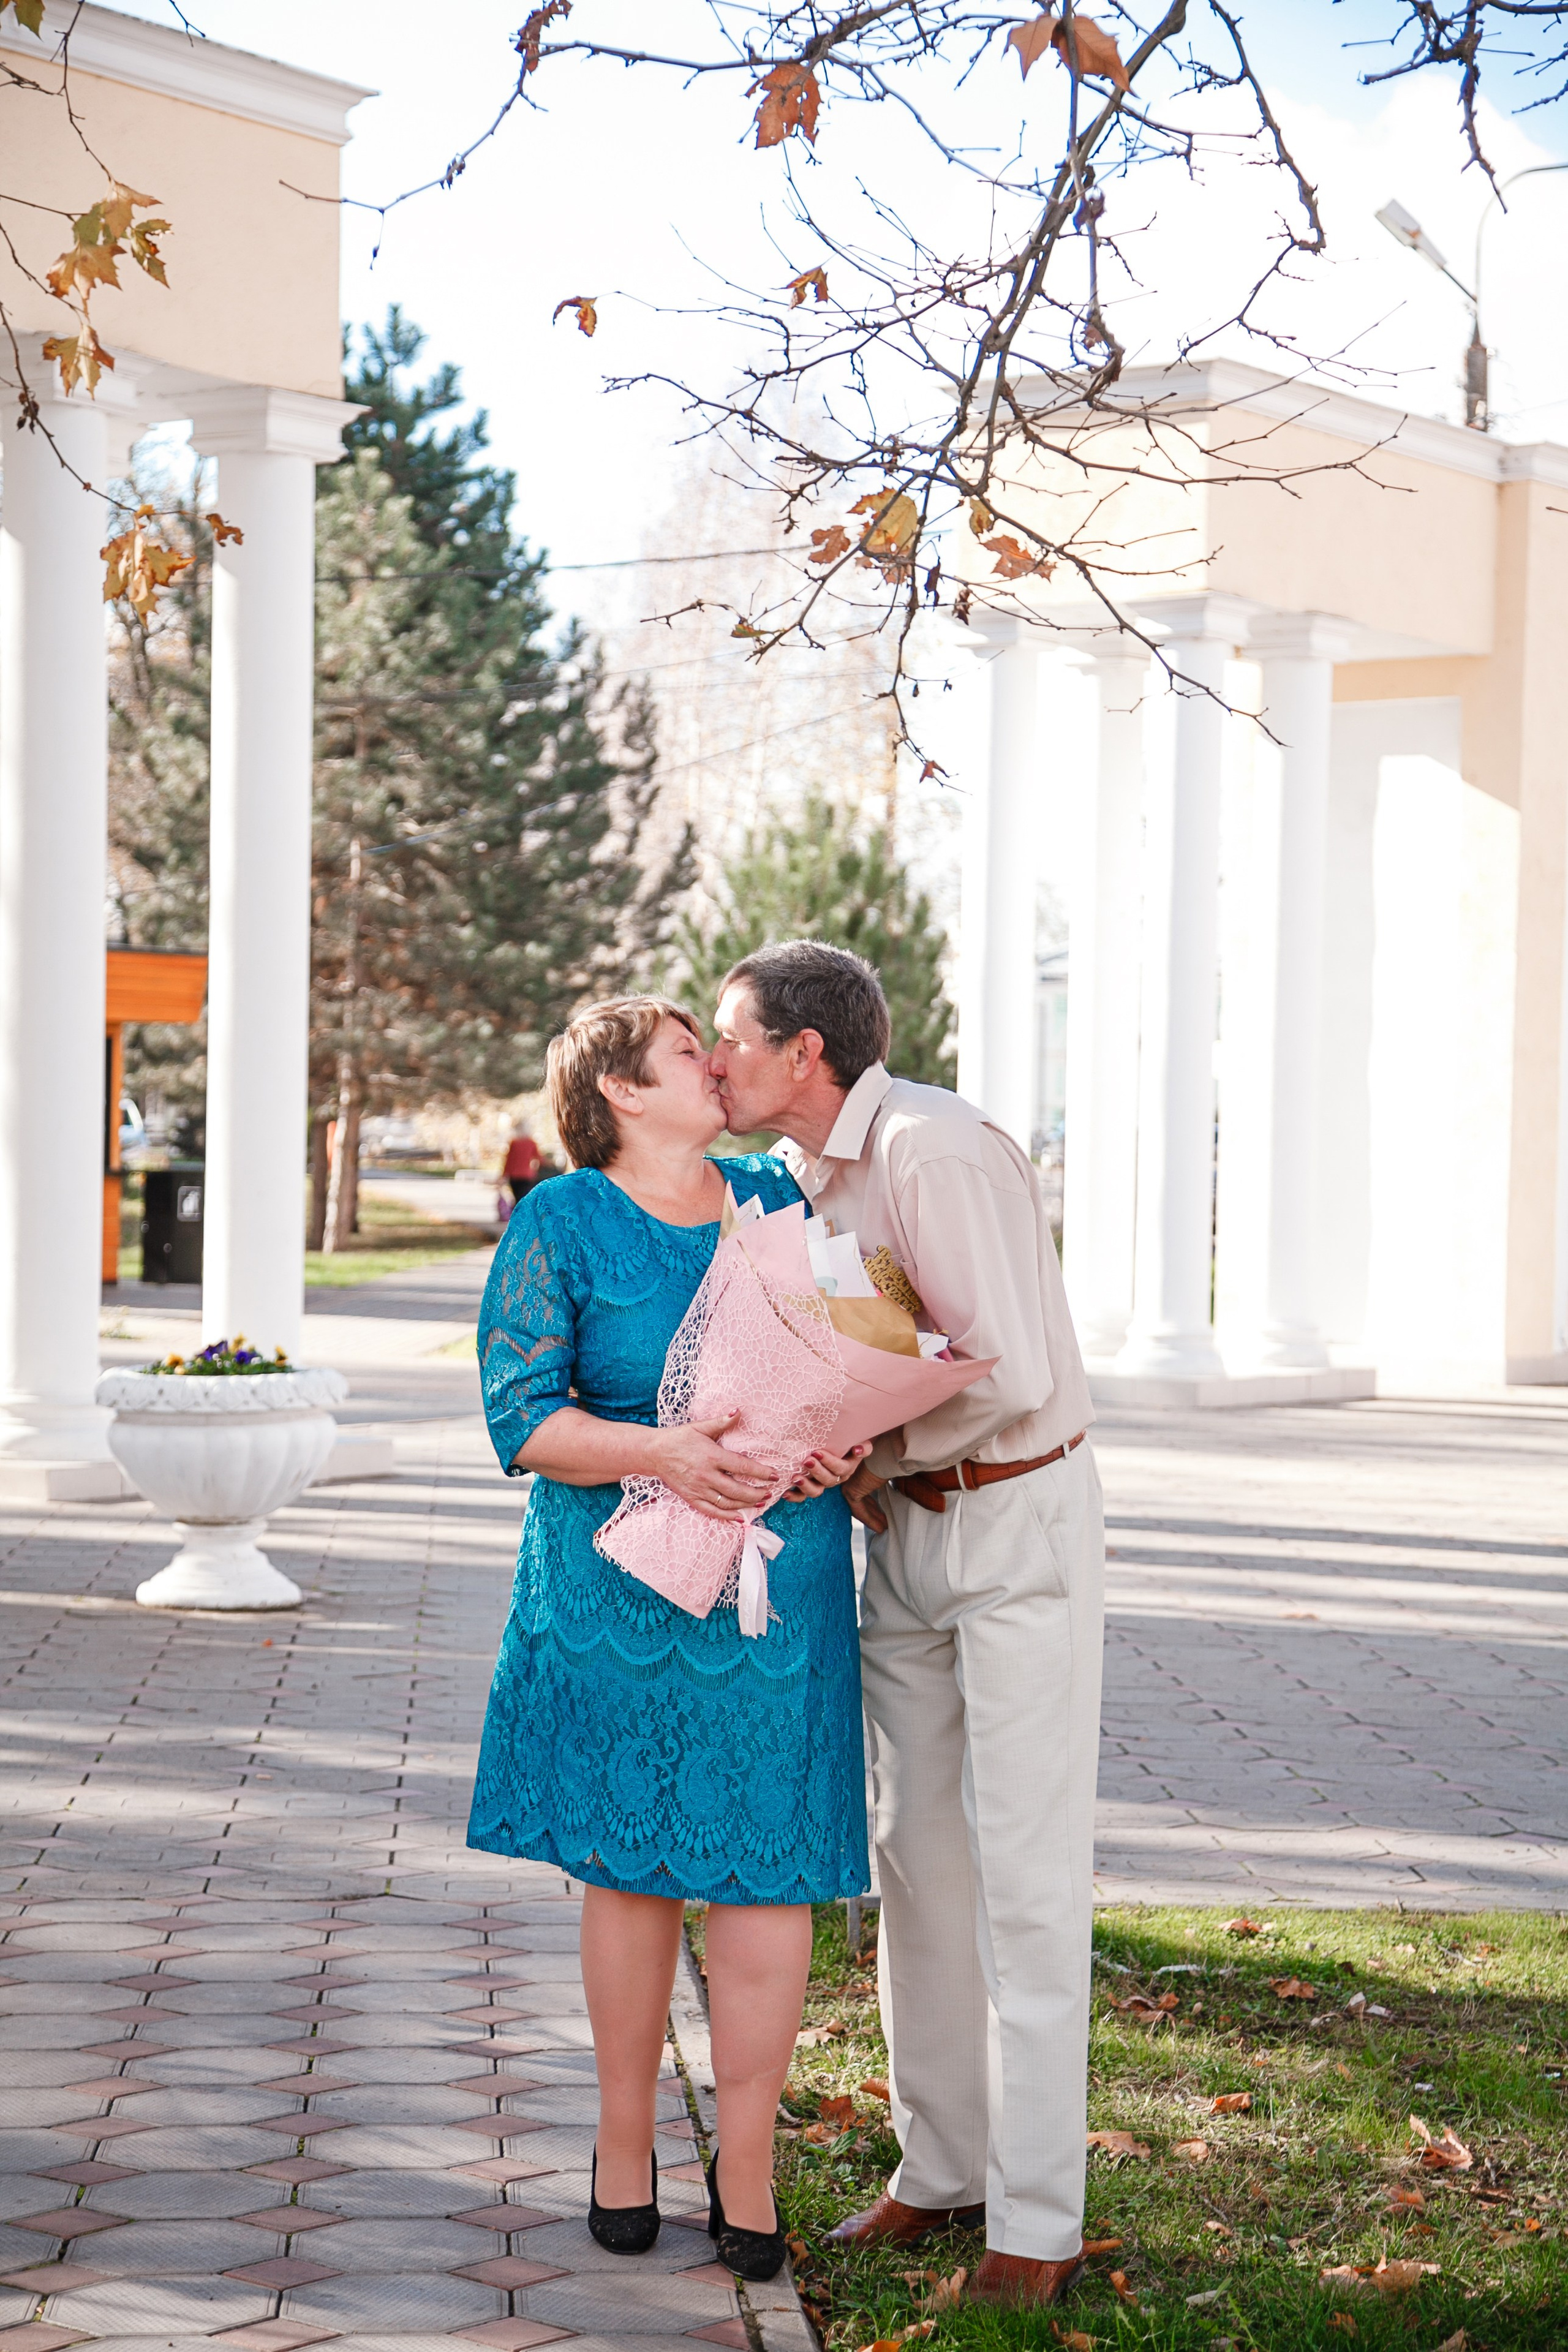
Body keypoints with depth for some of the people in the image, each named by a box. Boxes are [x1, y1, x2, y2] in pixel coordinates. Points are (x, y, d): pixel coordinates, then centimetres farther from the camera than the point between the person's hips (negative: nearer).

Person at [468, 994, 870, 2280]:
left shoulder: (773, 1196, 7)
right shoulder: (561, 1222, -5)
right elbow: (522, 1419, -11)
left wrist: (846, 1437, -9)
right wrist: (664, 1453, -27)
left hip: (781, 1584, 3)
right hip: (623, 1583, -3)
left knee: (766, 1869, 0)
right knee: (631, 1861, 8)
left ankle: (747, 2181, 11)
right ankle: (625, 2150, 25)